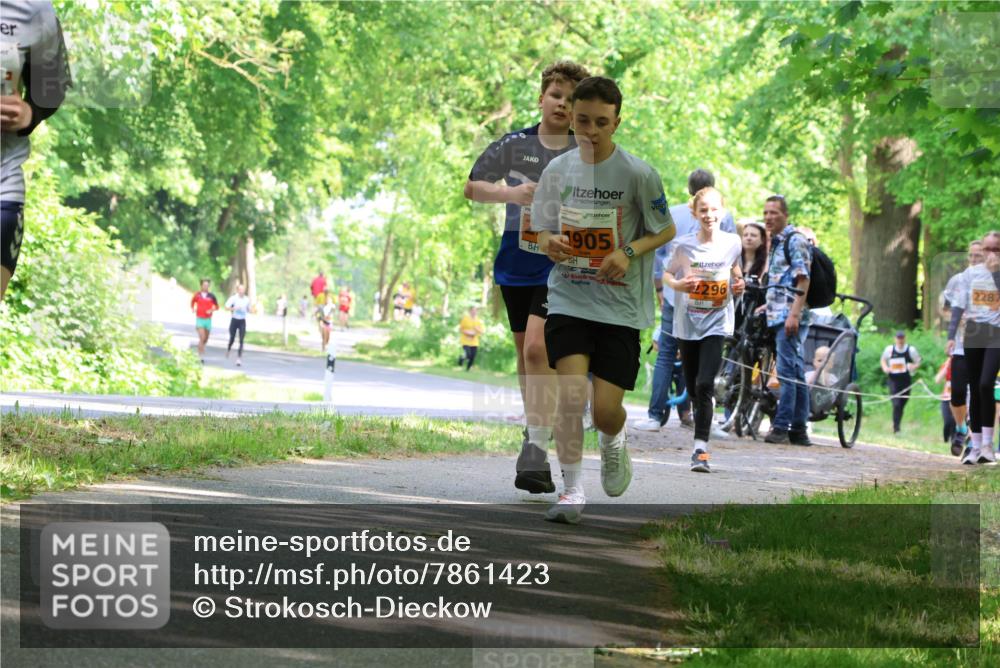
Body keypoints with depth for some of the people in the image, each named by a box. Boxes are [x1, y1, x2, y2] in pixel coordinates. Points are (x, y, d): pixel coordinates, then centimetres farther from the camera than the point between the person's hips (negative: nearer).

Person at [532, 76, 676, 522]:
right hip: (568, 298, 2)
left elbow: (665, 231, 3)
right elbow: (542, 229, 13)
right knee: (571, 392, -17)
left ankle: (613, 440, 34)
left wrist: (629, 253, -15)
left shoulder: (638, 174, -8)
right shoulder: (558, 170, 2)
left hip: (620, 304, -2)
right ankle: (572, 489, -5)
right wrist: (549, 243, -11)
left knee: (606, 409, -4)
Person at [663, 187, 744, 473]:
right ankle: (701, 440, 35)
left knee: (705, 384, -16)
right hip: (687, 321, 1)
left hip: (716, 322, -1)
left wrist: (739, 284, -3)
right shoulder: (683, 245, -4)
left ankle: (700, 449, -15)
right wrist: (677, 284, -13)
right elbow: (667, 273, 8)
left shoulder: (732, 243, -1)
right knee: (693, 388, 10)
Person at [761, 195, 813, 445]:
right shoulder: (776, 243, 21)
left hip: (790, 317, -10)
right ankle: (799, 430, 10)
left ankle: (781, 427, -17)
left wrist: (794, 314, -21)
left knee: (787, 371, -13)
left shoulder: (795, 240, -7)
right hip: (777, 316, 10)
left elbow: (803, 281, -15)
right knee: (796, 373, 9)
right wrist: (767, 306, 26)